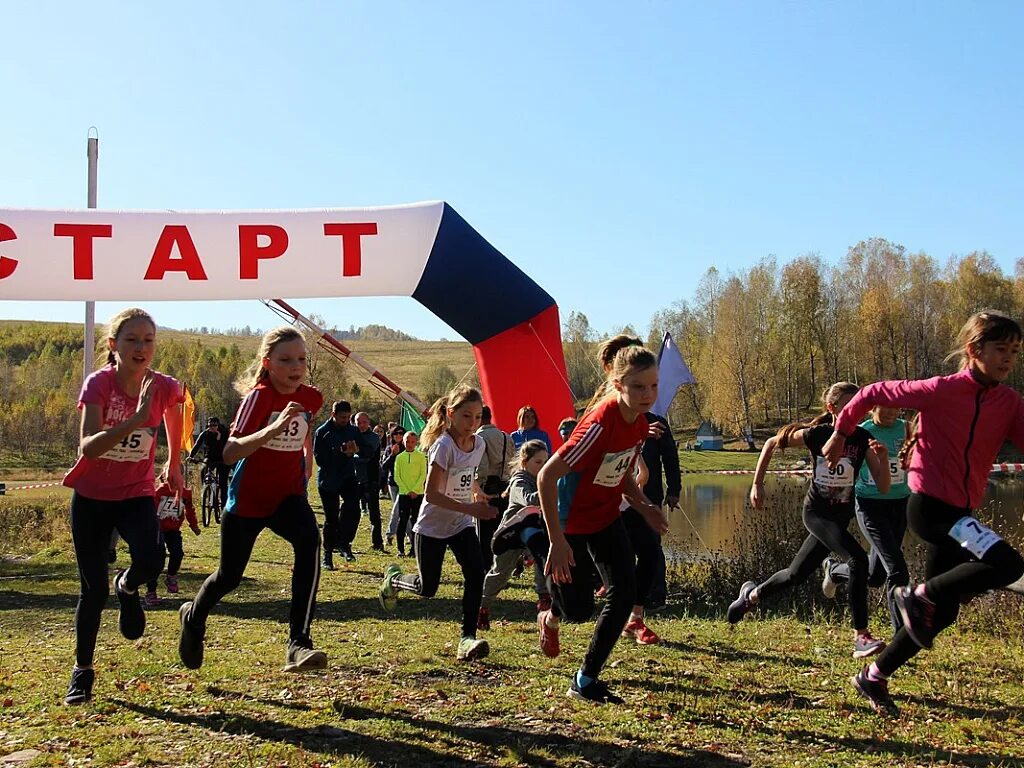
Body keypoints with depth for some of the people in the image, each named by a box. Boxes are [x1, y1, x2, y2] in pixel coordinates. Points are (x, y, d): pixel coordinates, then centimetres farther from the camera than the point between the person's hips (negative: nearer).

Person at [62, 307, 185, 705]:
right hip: (91, 497, -1)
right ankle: (82, 670, 25)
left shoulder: (164, 386, -11)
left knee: (151, 561, -26)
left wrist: (174, 465, 20)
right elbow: (88, 446, -31)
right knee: (93, 590, 3)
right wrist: (136, 419, -42)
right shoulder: (98, 383, -18)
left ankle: (127, 587, 12)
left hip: (136, 494, 1)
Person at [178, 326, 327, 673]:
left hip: (289, 495, 3)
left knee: (309, 540, -29)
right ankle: (194, 616, 48)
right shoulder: (259, 396, -21)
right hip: (247, 500, -3)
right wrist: (274, 428, -47)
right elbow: (230, 452, -34)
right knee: (230, 575, 11)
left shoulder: (310, 397, -4)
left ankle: (299, 644, -29)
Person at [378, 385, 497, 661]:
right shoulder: (443, 445, -22)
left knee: (475, 573, -17)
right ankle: (393, 578, 38)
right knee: (427, 588, 5)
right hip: (432, 526, -5)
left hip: (462, 524, 5)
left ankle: (468, 638, -12)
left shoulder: (479, 443, -1)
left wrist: (476, 491, 7)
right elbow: (431, 494, -27)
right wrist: (470, 509, -33)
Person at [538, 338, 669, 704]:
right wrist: (557, 541, -30)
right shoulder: (601, 423, -32)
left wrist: (644, 507, -6)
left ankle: (586, 680, 10)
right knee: (579, 609, 3)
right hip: (571, 523, -6)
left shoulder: (639, 422, -8)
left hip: (606, 518, 7)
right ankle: (551, 617, 43)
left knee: (625, 594, -5)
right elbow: (546, 477, -31)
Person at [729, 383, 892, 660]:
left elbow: (883, 487, -9)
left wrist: (883, 457, -26)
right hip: (816, 512, -4)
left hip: (840, 516, 4)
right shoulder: (816, 434, -13)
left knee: (796, 575, 13)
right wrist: (757, 484, 0)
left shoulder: (862, 439, -6)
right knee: (858, 560, -26)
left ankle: (752, 594, 42)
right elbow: (772, 443, 2)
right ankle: (861, 637, -20)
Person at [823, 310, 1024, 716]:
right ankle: (919, 595, -6)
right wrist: (840, 434, 1)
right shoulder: (942, 390, -12)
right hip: (929, 504, -7)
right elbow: (873, 394, -5)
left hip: (960, 512, 7)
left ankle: (874, 676, 27)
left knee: (941, 613, 12)